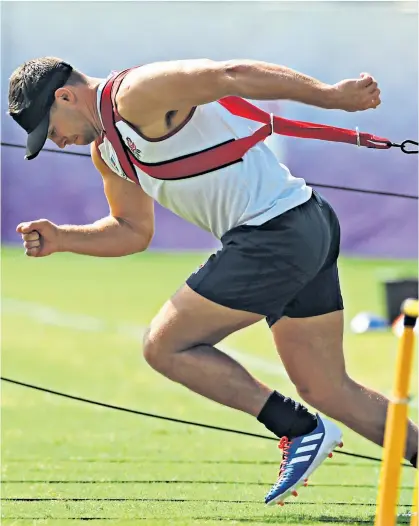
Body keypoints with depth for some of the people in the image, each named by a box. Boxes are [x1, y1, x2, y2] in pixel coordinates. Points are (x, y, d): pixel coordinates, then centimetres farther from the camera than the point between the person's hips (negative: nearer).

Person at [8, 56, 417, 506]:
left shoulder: (136, 95, -12)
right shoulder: (107, 149, 19)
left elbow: (232, 76, -18)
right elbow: (132, 231, 28)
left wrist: (333, 95, -22)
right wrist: (62, 239, 12)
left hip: (276, 231, -10)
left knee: (165, 347, -3)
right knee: (328, 391, 14)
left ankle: (302, 431, -3)